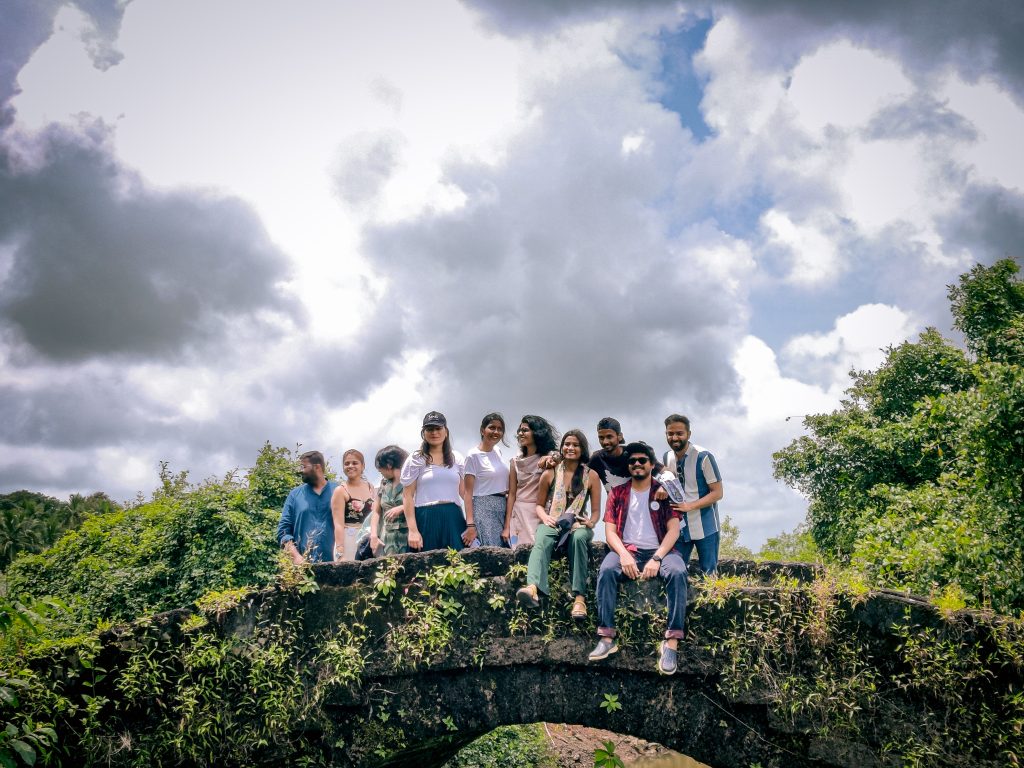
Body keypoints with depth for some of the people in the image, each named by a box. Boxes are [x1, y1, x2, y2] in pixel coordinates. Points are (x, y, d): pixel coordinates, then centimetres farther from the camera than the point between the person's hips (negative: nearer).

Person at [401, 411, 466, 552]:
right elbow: (407, 496, 0)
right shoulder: (416, 460, 5)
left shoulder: (457, 458, 13)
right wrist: (413, 530, -8)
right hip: (426, 520, -3)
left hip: (453, 519, 3)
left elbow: (465, 492, 12)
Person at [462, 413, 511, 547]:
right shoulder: (473, 455, -8)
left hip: (503, 508, 7)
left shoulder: (498, 451, 11)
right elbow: (468, 492, -11)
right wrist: (470, 525, -18)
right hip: (483, 510, -7)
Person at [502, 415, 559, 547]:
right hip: (519, 515, 2)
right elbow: (512, 494, 8)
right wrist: (507, 526, 3)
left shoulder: (551, 457, 2)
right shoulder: (516, 461, 9)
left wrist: (550, 459, -30)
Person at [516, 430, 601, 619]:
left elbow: (596, 511, 10)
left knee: (579, 537, -38)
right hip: (551, 523, 0)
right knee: (542, 539, -37)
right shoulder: (550, 473, 11)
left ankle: (579, 597, -42)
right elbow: (539, 505, 15)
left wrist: (591, 522, -13)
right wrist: (545, 517, -8)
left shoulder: (591, 476, 10)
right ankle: (533, 588, -61)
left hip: (578, 525, 0)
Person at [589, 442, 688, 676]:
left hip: (660, 550, -1)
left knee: (677, 573, -33)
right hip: (627, 550, 1)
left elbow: (674, 530, 0)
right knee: (606, 570, -32)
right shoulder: (618, 493, 13)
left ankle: (672, 642, -34)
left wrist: (657, 559, -16)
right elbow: (610, 530, 5)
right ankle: (607, 637, -31)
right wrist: (624, 555, -15)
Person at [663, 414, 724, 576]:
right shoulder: (667, 457, 5)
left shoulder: (703, 457, -13)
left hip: (705, 527, -5)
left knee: (708, 573, 4)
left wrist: (689, 506, -21)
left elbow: (717, 493, -13)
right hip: (679, 526, 5)